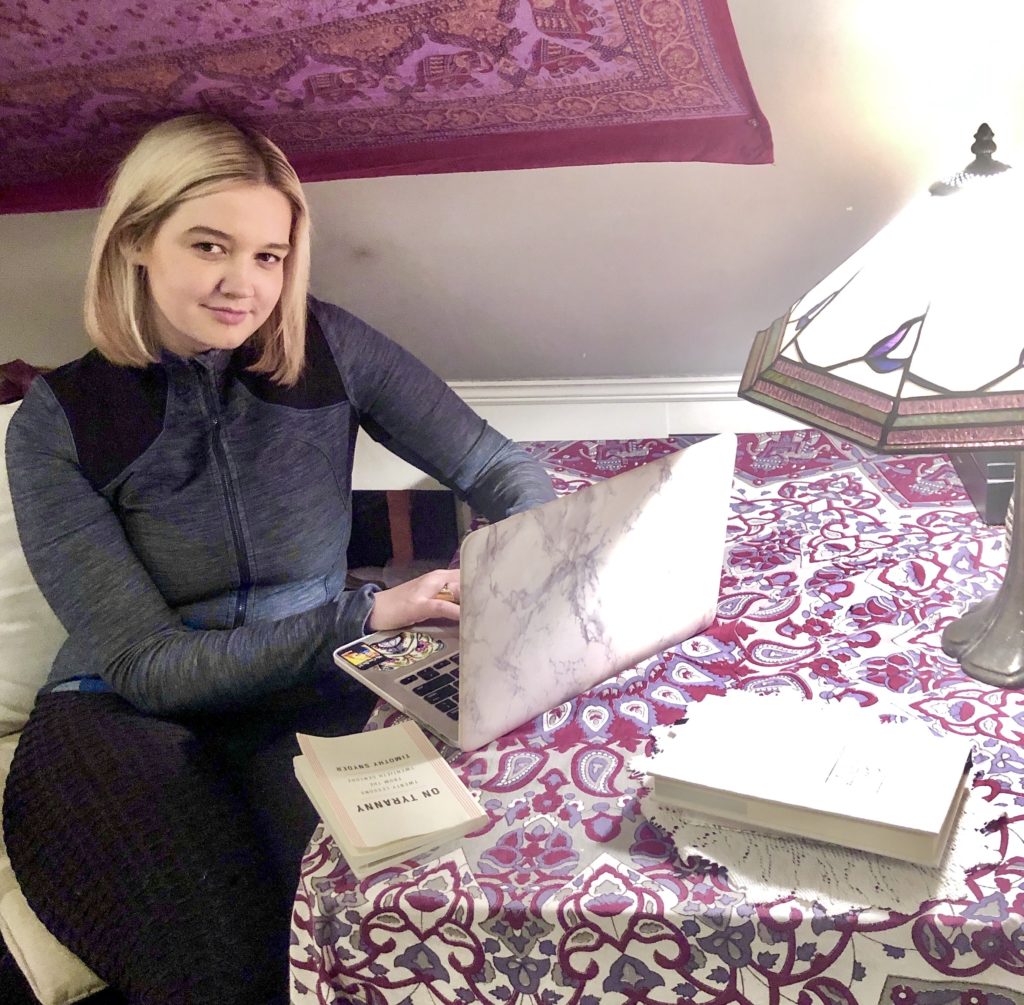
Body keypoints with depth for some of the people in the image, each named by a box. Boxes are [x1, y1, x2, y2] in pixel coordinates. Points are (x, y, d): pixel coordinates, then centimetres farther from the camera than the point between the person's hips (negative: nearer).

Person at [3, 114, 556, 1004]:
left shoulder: (328, 349, -1)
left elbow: (500, 471, 1)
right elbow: (144, 665, -12)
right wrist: (364, 615, -21)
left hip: (304, 700, 2)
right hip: (120, 721, -1)